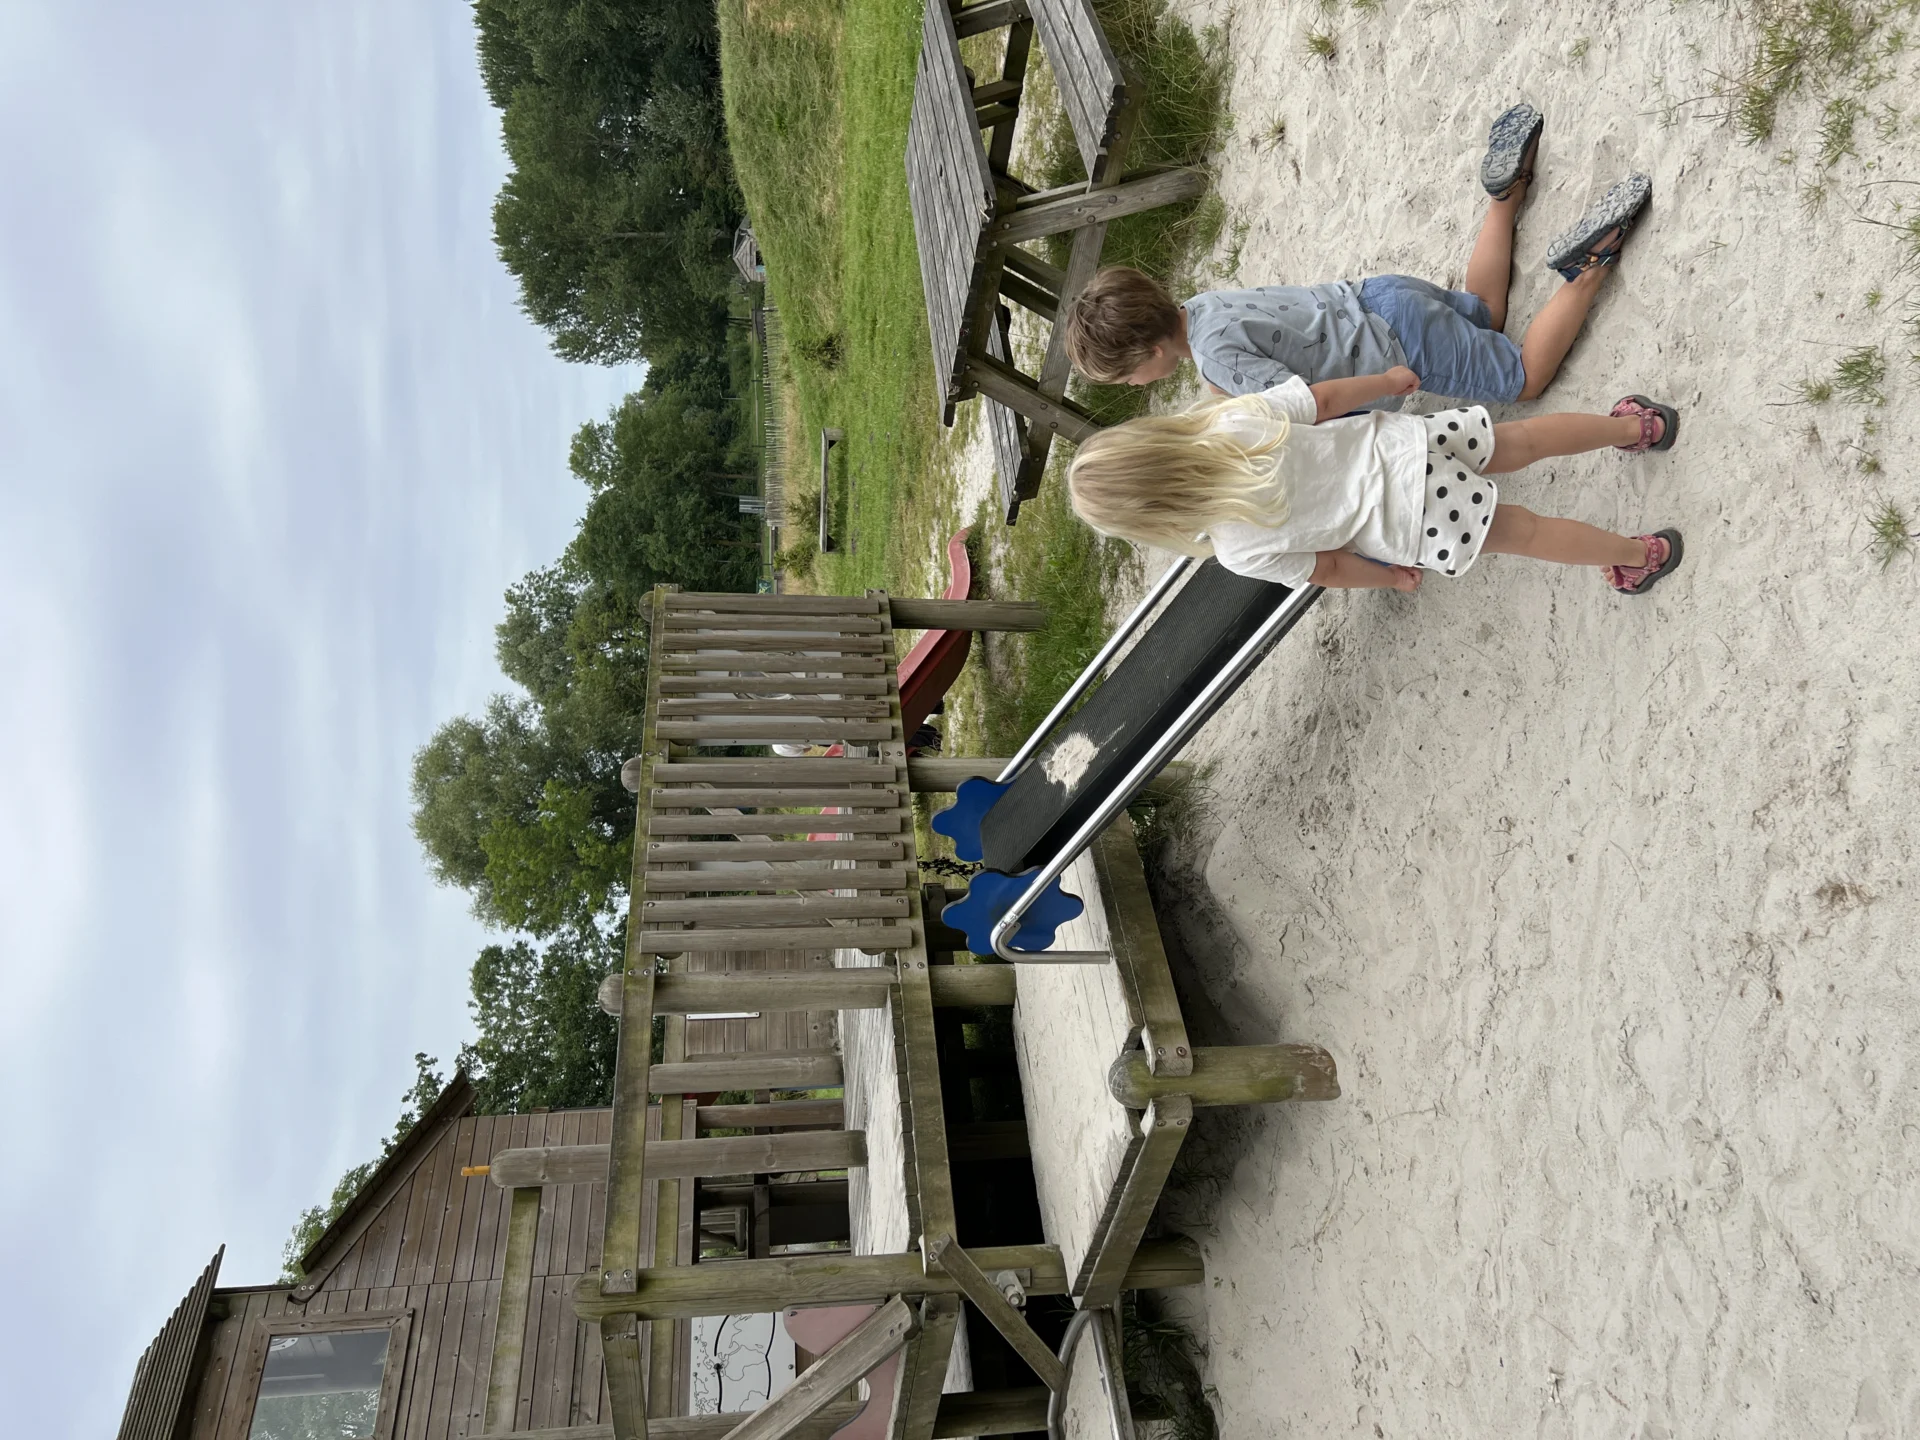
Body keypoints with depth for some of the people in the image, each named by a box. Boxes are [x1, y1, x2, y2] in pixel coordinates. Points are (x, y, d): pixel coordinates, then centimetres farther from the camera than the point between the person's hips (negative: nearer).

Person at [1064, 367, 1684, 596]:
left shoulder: (1239, 550, -23)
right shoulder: (1233, 416, -16)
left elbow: (1324, 568, -8)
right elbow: (1324, 397, -6)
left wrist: (1390, 577, 10)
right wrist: (1388, 380, 13)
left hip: (1413, 519, -4)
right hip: (1401, 439, 4)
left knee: (1522, 531, 17)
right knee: (1520, 441, 25)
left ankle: (1641, 554, 34)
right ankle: (1638, 425, 43)